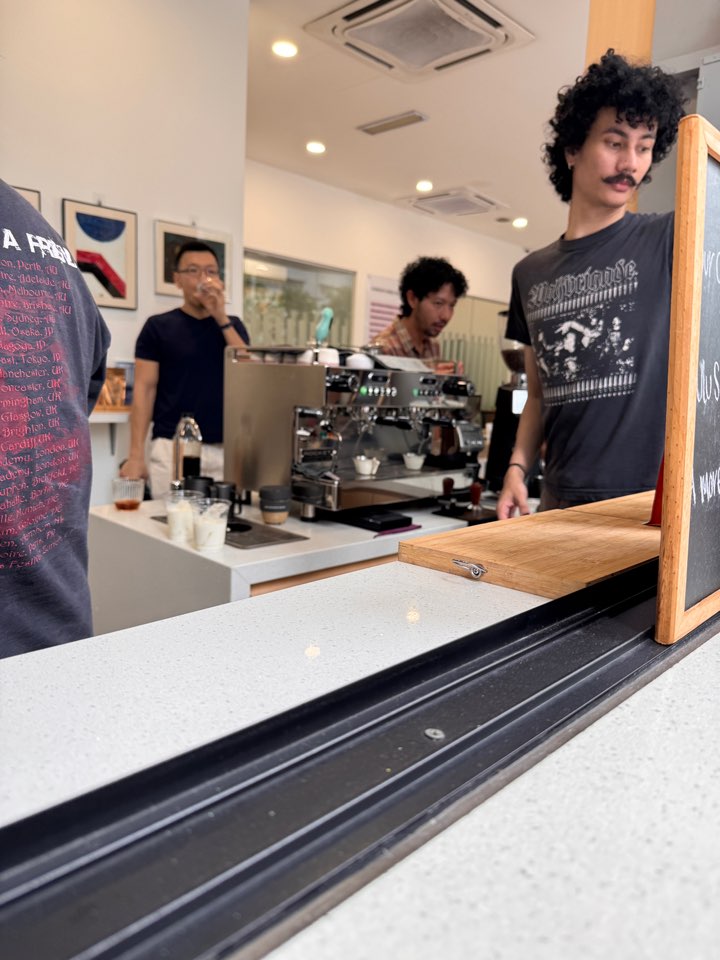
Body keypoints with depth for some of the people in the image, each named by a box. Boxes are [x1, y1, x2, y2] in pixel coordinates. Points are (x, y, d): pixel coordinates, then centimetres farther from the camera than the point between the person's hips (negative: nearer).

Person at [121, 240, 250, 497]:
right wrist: (136, 454, -9)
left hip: (224, 450, 3)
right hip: (173, 449, -2)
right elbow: (144, 389, -1)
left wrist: (221, 318, -10)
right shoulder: (158, 326, 3)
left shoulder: (233, 325, 12)